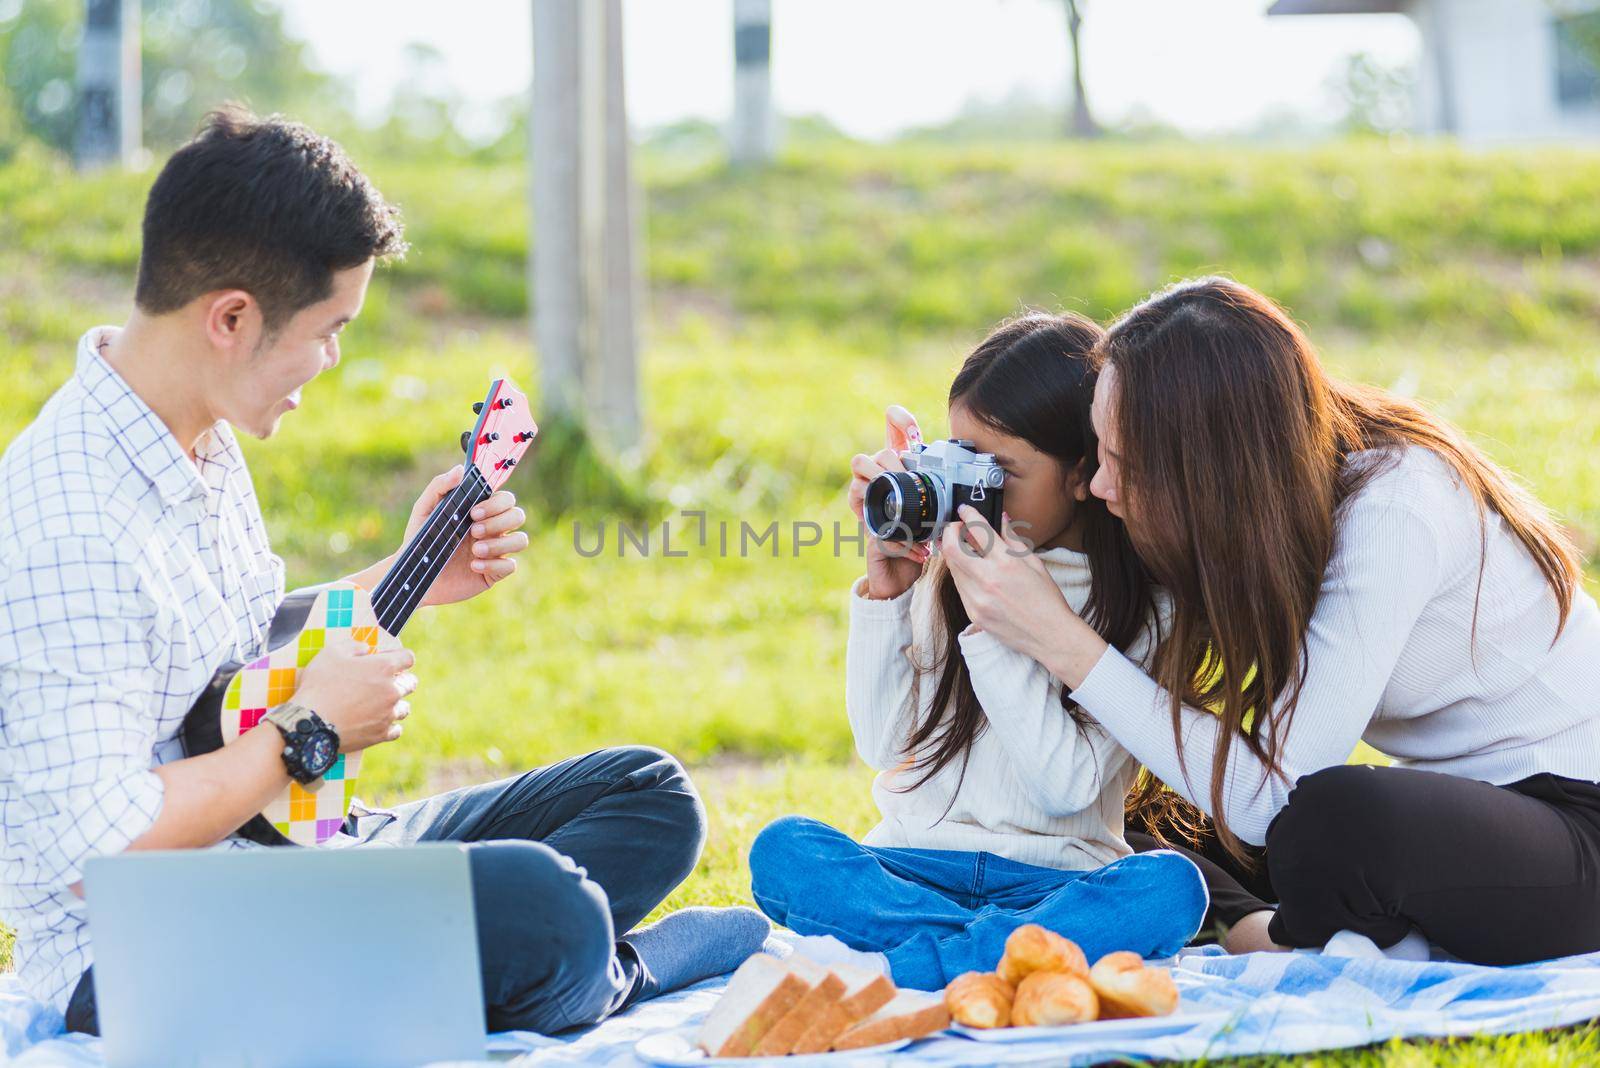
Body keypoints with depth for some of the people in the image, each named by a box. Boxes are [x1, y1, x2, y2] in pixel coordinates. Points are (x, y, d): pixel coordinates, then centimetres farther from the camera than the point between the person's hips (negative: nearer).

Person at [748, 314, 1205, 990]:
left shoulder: (1139, 604, -2)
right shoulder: (941, 565, 7)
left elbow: (1068, 786, -13)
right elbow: (883, 744, 2)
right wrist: (884, 590, -7)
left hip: (1053, 875, -2)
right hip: (917, 865, 2)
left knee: (1169, 888, -34)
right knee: (783, 850, -25)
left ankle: (879, 974, -39)